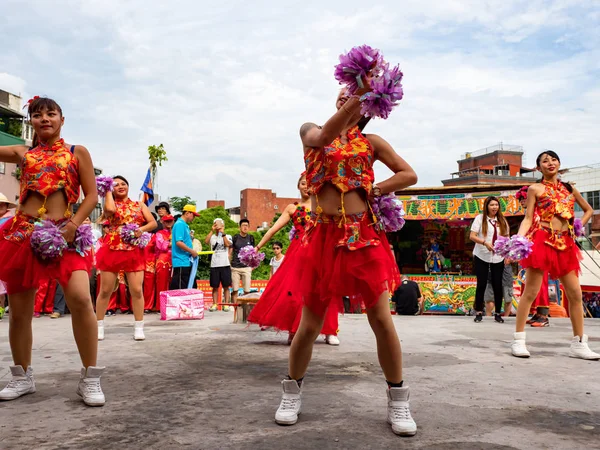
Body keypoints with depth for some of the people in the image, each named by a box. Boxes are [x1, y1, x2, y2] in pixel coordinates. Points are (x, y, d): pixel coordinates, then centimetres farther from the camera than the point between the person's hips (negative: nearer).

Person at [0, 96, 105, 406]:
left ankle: (90, 379, -10)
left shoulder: (77, 153, 9)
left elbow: (91, 195, 3)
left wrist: (74, 224, -9)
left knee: (80, 298, -22)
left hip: (63, 233, -3)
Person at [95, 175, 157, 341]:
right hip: (112, 250, 0)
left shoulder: (139, 205, 13)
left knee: (137, 290, -4)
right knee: (105, 290, 4)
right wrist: (108, 191, -2)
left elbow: (153, 223, 7)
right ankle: (99, 326, 17)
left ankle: (139, 327, 5)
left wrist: (142, 229, -13)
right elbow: (110, 209, -18)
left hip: (134, 252, 1)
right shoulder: (110, 204, 8)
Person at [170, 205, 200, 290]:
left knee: (186, 288, 11)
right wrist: (192, 251, -13)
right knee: (180, 289, -9)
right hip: (181, 262, -10)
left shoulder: (185, 225, 18)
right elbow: (179, 242, -21)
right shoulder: (180, 224, -11)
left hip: (186, 262, 10)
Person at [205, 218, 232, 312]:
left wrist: (223, 233, -10)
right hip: (214, 265, 1)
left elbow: (228, 244, -13)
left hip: (225, 265, -1)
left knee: (226, 286, 1)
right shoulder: (212, 237, 9)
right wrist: (212, 230, -11)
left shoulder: (227, 236, 7)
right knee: (215, 287, 5)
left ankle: (226, 304, 5)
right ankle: (214, 304, 10)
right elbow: (206, 241, -12)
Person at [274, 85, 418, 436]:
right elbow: (326, 135, -13)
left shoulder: (370, 142, 12)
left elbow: (409, 174, 13)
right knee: (311, 323, 4)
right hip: (324, 236, 0)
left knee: (382, 320, -2)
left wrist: (376, 190, 0)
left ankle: (398, 400, 15)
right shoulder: (311, 132, 12)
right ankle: (293, 392, 25)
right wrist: (357, 94, -19)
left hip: (364, 236, 0)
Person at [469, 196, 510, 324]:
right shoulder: (480, 218, -1)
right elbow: (472, 236, -8)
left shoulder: (502, 221, 10)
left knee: (497, 285, 3)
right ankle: (478, 312, 10)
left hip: (498, 257, 3)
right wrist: (485, 243, -23)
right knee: (481, 284, 0)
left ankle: (498, 313, 13)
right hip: (481, 257, -3)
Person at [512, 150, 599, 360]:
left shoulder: (569, 189, 17)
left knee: (575, 293, 4)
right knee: (530, 292, -5)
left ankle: (579, 344, 14)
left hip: (565, 244, 5)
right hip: (542, 241, -5)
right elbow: (528, 218, -3)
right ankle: (518, 340, -1)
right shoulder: (535, 189, 4)